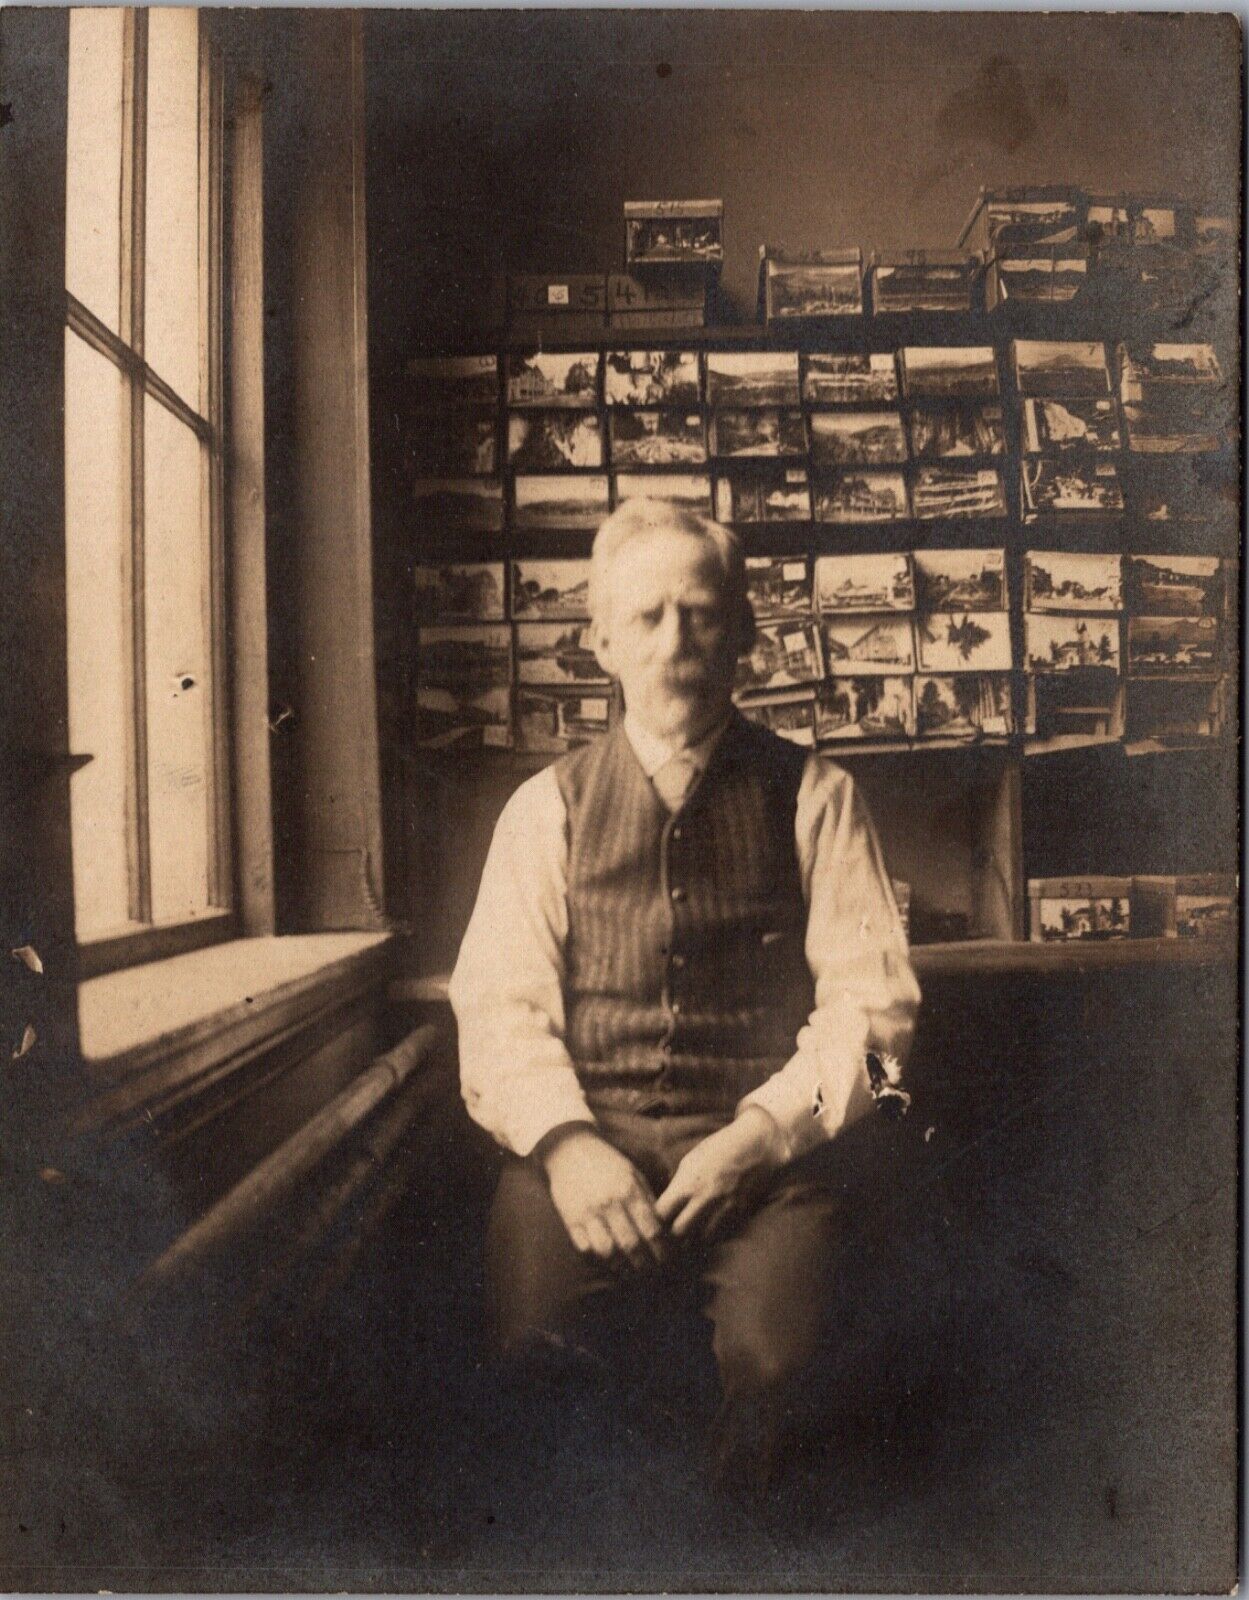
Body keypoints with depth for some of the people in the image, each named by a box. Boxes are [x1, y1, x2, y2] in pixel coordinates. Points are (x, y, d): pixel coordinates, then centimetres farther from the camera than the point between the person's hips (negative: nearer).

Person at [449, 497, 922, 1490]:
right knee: (527, 1337, -24)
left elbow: (871, 999, 1)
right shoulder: (547, 807, 10)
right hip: (585, 1133, 1)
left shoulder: (814, 796, 7)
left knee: (771, 1353, -25)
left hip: (764, 1140, 0)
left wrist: (762, 1133, -14)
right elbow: (498, 1002, 4)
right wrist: (563, 1141, -14)